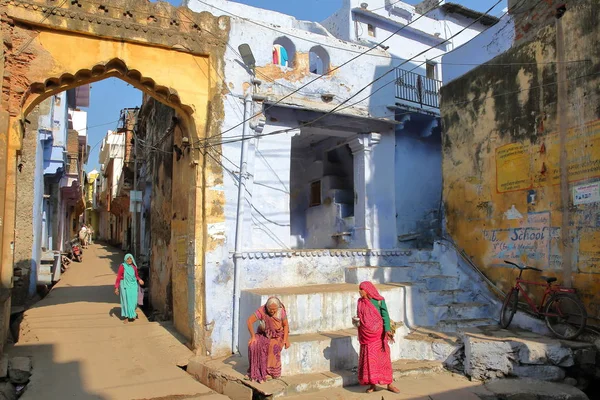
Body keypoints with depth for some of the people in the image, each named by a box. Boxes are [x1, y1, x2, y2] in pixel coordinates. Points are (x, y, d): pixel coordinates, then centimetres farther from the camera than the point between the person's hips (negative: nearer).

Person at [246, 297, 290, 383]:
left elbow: (286, 325, -8)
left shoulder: (281, 311, -21)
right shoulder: (262, 310, -25)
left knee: (273, 346, -31)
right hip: (264, 334, 1)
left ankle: (271, 372, -16)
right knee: (254, 344, -27)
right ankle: (255, 371, -15)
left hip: (277, 336, -1)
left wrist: (285, 339, -17)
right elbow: (249, 321, -23)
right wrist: (253, 336, -24)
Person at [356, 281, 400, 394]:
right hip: (366, 335, 3)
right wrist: (357, 322, -5)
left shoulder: (379, 301, -6)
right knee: (369, 359, 3)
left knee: (383, 358, 2)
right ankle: (372, 384, 12)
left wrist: (387, 330, -18)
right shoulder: (360, 302, 6)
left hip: (378, 334, -3)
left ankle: (389, 384, 12)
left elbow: (385, 316, -7)